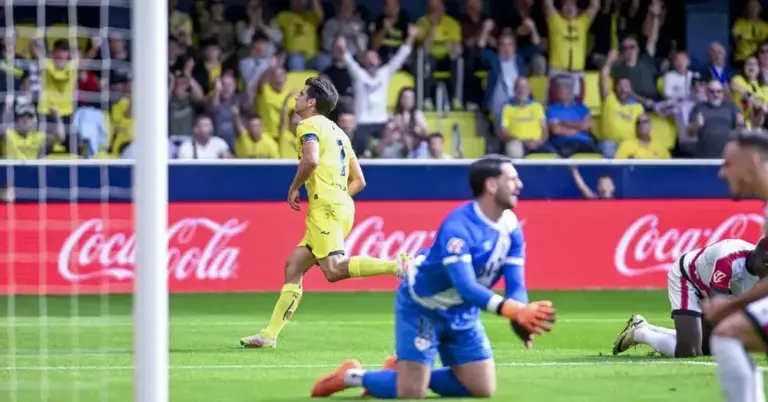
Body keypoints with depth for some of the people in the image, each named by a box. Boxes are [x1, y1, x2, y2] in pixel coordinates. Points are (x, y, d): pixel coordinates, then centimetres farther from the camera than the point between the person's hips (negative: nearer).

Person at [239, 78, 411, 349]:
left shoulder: (310, 125, -2)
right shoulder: (337, 132, 25)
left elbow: (311, 160, -22)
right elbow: (359, 181, 24)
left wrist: (294, 188, -7)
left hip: (325, 208, -10)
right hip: (341, 206, 10)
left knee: (334, 270, -23)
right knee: (293, 267, 10)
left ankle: (397, 266, -34)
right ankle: (270, 334, 9)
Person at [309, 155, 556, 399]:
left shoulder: (511, 227, -8)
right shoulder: (458, 227, -31)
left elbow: (516, 285, -13)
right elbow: (466, 287, -41)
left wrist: (521, 318, -35)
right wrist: (513, 310, -54)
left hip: (462, 314, 7)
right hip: (422, 308, -7)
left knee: (483, 390, 3)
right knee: (411, 394, -14)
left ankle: (404, 373, 20)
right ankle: (353, 376, 14)